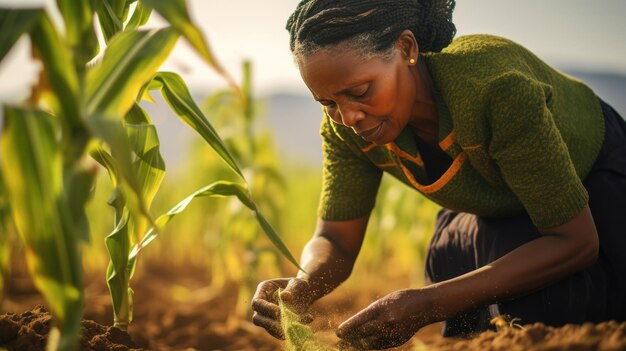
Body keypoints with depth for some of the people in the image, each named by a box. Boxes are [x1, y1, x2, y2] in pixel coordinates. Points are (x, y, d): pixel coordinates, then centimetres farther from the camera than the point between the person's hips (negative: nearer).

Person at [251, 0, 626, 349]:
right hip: (496, 215, 5)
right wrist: (299, 289, -42)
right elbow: (335, 241, -16)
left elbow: (575, 241, -38)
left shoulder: (496, 84, -43)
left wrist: (427, 305, -46)